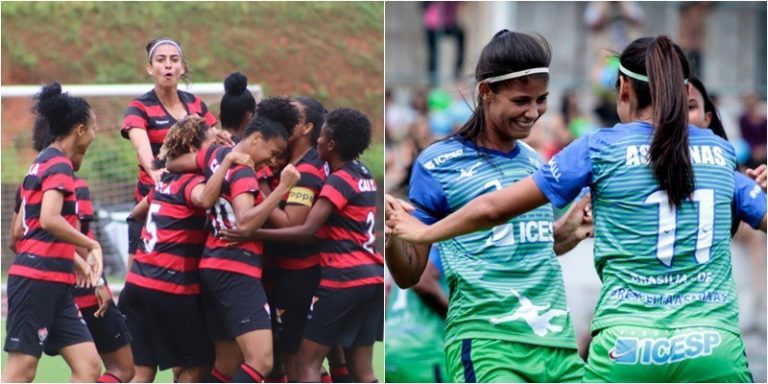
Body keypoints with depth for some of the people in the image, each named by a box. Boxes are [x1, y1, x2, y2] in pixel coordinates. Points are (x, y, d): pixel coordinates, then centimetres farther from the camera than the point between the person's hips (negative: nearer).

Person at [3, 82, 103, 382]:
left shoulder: (41, 164, 19)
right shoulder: (59, 166, -8)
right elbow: (49, 219, -25)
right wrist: (92, 246, -17)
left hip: (55, 288, 10)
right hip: (38, 280, -10)